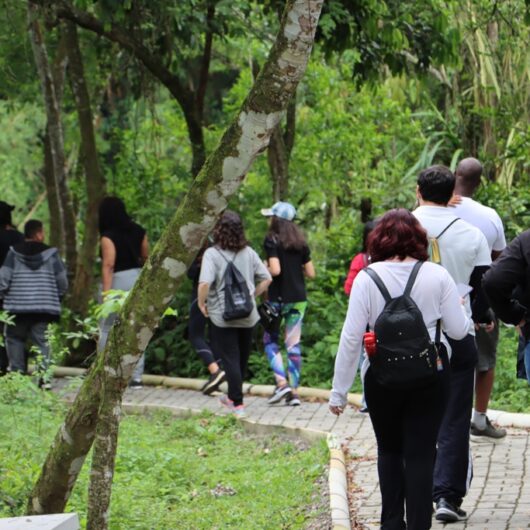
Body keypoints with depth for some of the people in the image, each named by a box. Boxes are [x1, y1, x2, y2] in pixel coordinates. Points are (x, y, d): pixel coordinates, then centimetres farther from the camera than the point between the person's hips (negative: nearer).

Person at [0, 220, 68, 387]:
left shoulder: (14, 253, 0)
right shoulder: (50, 254, 0)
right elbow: (62, 282, 3)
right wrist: (57, 298, 20)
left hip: (17, 306, 0)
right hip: (44, 307, 0)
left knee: (15, 338, 11)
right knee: (41, 340, 3)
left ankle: (16, 373, 5)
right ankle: (42, 375, -7)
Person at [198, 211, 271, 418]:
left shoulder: (212, 254, -13)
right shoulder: (249, 253, 2)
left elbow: (204, 283, -25)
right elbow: (266, 279, 4)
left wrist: (201, 303, -9)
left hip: (222, 315, -5)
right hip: (248, 315, 5)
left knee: (230, 359, 1)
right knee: (242, 358, 18)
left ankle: (237, 404, -3)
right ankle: (232, 396, 35)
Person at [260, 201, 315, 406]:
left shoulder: (272, 240, -9)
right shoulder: (300, 243, 7)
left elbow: (275, 270, -19)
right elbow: (311, 273, 6)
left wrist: (264, 269, 1)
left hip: (278, 298, -5)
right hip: (299, 299, 5)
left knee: (270, 340, 8)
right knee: (294, 343, 6)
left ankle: (282, 382, -8)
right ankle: (294, 391, 5)